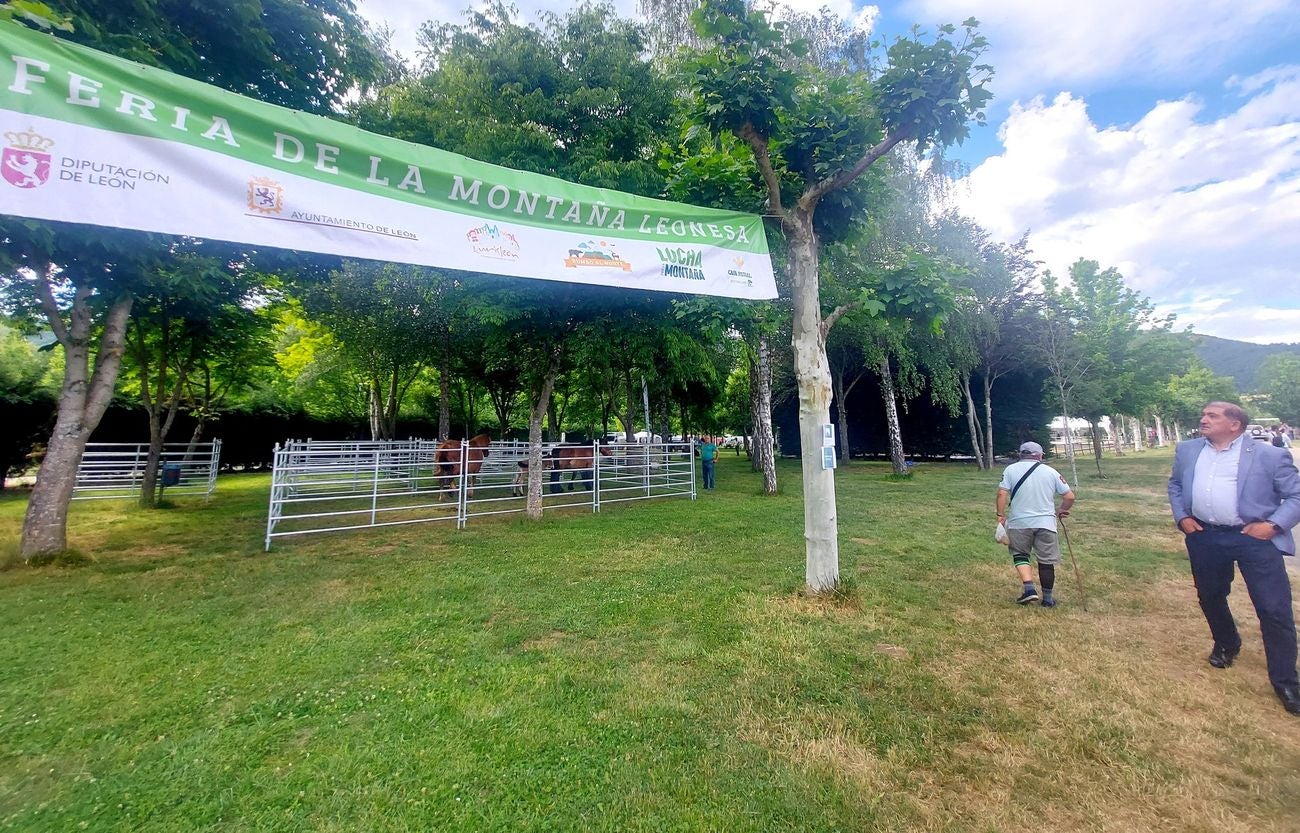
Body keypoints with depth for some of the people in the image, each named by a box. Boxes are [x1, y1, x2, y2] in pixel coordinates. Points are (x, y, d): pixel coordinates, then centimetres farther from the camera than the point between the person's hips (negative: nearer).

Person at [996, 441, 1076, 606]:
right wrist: (1061, 511, 22)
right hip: (1045, 523, 1)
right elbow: (1070, 497, 5)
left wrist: (1000, 515, -1)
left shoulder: (1011, 469, 0)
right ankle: (1047, 599, 20)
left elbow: (1002, 493, -9)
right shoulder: (1051, 471, 4)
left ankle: (1029, 588, 0)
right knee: (1046, 561, 11)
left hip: (1019, 522, -1)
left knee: (1019, 554, 16)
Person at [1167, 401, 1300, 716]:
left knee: (1274, 609, 0)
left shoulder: (1270, 455, -7)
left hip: (1254, 537, -4)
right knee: (1210, 597, 18)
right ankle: (1226, 644, 44)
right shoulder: (1187, 450, 5)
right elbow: (1175, 485, 16)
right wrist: (1181, 517, 5)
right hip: (1204, 537, 4)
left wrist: (1273, 525, -14)